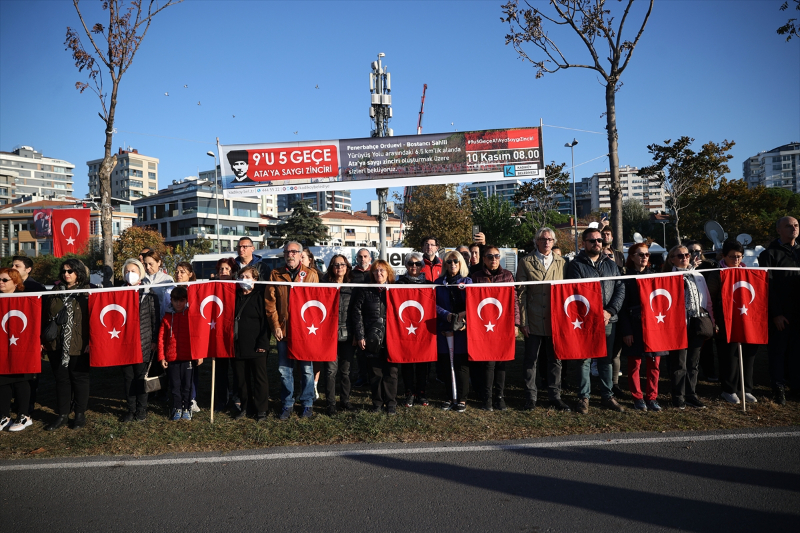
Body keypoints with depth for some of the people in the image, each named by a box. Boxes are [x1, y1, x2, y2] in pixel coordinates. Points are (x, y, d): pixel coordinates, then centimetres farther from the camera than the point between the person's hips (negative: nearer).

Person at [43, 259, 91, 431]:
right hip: (56, 345, 4)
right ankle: (62, 415, 21)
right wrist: (44, 339, 7)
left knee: (79, 379, 7)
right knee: (61, 379, 11)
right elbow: (46, 316, 11)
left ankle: (80, 414, 19)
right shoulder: (56, 291, 9)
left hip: (79, 346, -4)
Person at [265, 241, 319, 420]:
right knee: (284, 370, 7)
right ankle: (287, 404, 21)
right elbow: (270, 302, 3)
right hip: (283, 330, 1)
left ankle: (307, 404, 19)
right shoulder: (275, 274, 7)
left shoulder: (311, 274, 5)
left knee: (306, 369, 5)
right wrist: (275, 326, -5)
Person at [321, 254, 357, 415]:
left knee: (346, 370, 10)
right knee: (331, 370, -1)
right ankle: (331, 403, 11)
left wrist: (356, 334, 3)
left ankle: (345, 400, 24)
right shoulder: (325, 285, 3)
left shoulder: (352, 287, 8)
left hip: (348, 335, 2)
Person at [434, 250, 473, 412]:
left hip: (463, 330, -2)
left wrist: (466, 320, -16)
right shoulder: (439, 283, 9)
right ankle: (451, 397, 17)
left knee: (461, 365, 0)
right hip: (444, 329, 2)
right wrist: (447, 315, -15)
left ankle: (462, 399, 10)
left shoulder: (467, 282, 6)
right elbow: (434, 304, 1)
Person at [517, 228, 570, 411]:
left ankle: (555, 397, 22)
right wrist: (523, 321, -6)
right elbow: (521, 293, -2)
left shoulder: (561, 263, 8)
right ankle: (530, 397, 20)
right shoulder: (526, 263, 0)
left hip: (555, 321, 2)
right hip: (533, 322, -2)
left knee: (555, 360, 10)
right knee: (530, 361, 7)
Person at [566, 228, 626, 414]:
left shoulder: (611, 264, 14)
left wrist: (610, 311, -8)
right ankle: (583, 398, 11)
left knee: (607, 360, 11)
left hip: (608, 320, 4)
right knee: (584, 360, 1)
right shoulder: (576, 265, -1)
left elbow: (620, 289, 6)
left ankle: (607, 396, 22)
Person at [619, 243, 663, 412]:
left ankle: (652, 398, 16)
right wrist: (626, 331, -10)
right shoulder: (627, 277, -1)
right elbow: (623, 306, -5)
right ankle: (638, 398, 15)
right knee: (635, 364, 3)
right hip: (635, 326, -3)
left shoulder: (654, 274, 11)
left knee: (654, 364, 5)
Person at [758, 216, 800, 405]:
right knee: (778, 352, 3)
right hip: (780, 314, -4)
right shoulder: (770, 254, -2)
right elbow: (768, 286, -7)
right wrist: (775, 314, -12)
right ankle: (778, 388, 12)